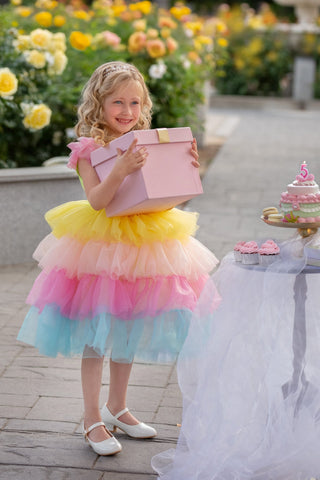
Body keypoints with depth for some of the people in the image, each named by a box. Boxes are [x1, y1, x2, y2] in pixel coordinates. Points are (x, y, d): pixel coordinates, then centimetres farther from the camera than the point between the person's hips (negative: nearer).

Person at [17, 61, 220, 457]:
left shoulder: (148, 145, 6)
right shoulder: (89, 147, -10)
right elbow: (96, 200, -20)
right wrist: (120, 170, -34)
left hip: (143, 243, 5)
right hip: (100, 246, -5)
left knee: (129, 332, 15)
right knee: (95, 335, 1)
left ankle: (117, 407, 32)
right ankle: (92, 419, 13)